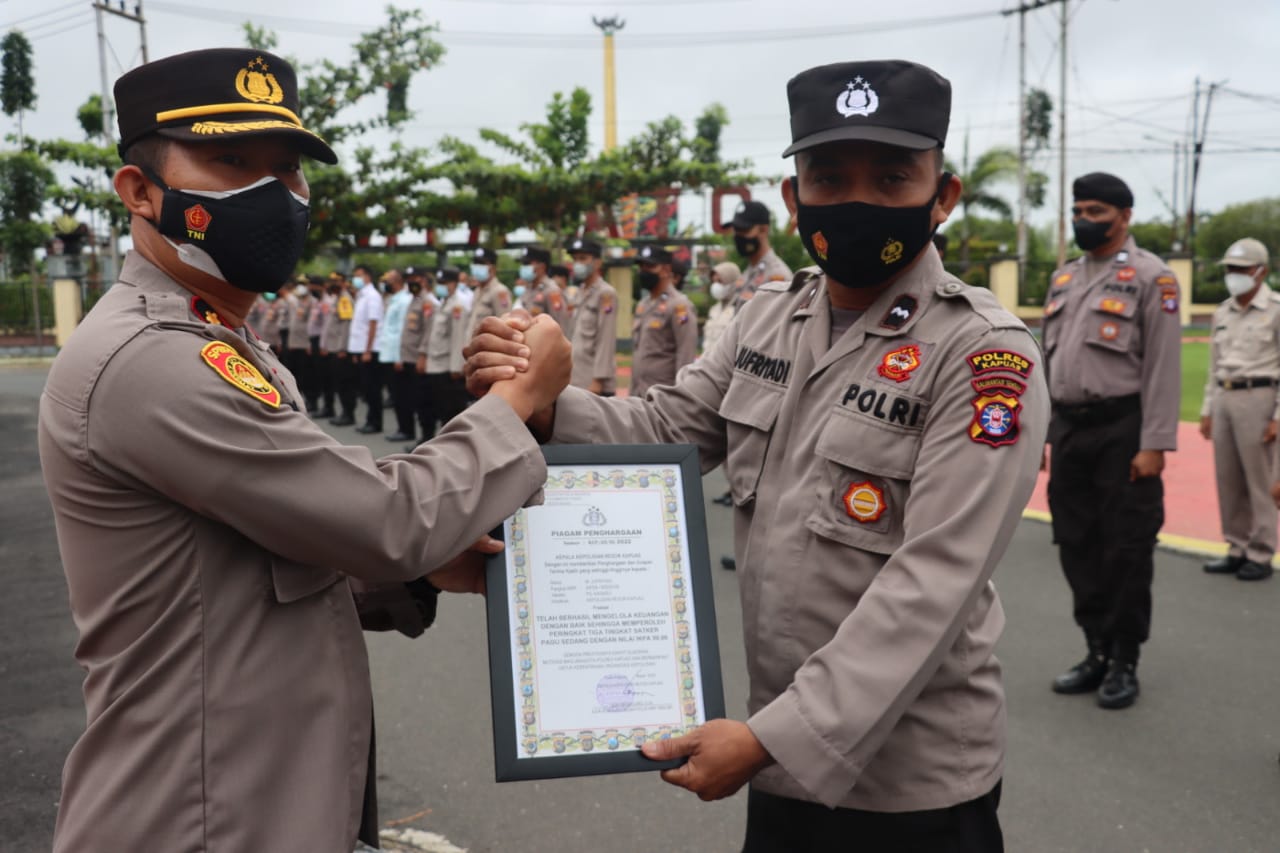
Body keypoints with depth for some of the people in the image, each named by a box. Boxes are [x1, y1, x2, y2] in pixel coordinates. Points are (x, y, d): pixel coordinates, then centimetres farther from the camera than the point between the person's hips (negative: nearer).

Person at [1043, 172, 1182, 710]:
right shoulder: (1063, 278, 15)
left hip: (1122, 432, -6)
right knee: (1077, 546, 10)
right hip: (1068, 430, 6)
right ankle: (1097, 652, 24)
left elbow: (1163, 366, -11)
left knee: (1126, 549, 1)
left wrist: (1154, 444, -17)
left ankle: (1124, 663, 15)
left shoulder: (1150, 277, -4)